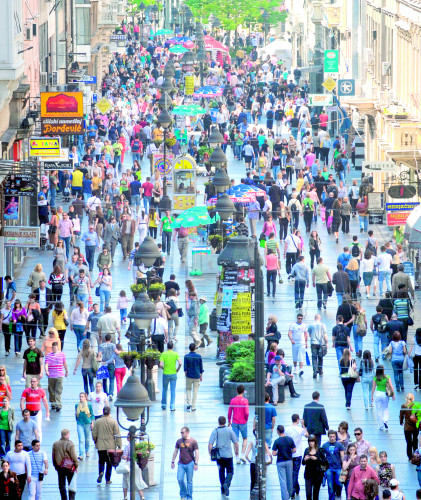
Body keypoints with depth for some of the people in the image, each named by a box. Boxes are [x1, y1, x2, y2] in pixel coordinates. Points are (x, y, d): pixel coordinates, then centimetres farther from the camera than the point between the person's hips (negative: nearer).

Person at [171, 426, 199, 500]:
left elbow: (196, 453, -1)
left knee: (189, 481, 2)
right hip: (181, 464, 3)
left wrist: (196, 463, -8)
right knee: (180, 479, -7)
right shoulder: (179, 441, 8)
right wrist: (173, 462, 15)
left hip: (190, 463, -3)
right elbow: (175, 452, 17)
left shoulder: (193, 441, -2)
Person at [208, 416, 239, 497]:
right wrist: (237, 452, 13)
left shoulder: (215, 431, -4)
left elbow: (210, 444, -10)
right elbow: (236, 443, -3)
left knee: (221, 472, 17)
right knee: (230, 471, 7)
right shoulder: (229, 430, -5)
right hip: (228, 455, -1)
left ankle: (223, 489, 22)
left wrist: (210, 454, 2)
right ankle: (226, 484, -20)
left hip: (219, 455, 2)